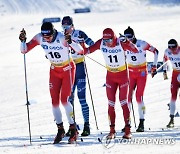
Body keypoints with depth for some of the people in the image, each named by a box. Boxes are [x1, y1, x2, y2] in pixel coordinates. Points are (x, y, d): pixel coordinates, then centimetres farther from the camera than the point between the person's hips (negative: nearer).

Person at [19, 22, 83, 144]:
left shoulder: (62, 38, -30)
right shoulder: (39, 38, -16)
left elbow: (80, 50, -36)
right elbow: (24, 50, -9)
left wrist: (70, 42, -54)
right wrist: (23, 41, -28)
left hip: (68, 69, -5)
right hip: (55, 71, 5)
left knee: (64, 99, -12)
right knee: (55, 101, 0)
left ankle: (73, 129, 1)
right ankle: (60, 129, 15)